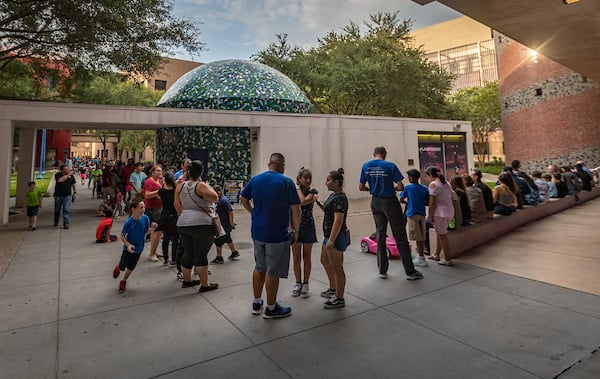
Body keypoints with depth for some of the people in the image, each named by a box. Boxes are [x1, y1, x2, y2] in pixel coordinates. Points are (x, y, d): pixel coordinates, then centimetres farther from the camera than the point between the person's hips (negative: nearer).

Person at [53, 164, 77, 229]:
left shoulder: (71, 175, 3)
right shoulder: (58, 175, -4)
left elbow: (74, 184, 11)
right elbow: (60, 180, -25)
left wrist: (75, 192, 5)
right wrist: (68, 175, -22)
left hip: (67, 195, 0)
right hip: (58, 195, 0)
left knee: (67, 209, -10)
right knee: (57, 210, 14)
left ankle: (66, 223, -8)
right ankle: (56, 222, 34)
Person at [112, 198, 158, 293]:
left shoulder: (145, 218, -17)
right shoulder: (128, 222, -24)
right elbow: (122, 236, -12)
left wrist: (152, 228, -22)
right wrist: (128, 245, -25)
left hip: (138, 249, 2)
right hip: (128, 248, -2)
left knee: (131, 267, 15)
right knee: (122, 266, 7)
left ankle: (123, 282, 42)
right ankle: (118, 267, 46)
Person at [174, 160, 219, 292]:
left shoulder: (180, 186, 7)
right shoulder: (200, 186, -12)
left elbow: (177, 203, 7)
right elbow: (215, 198, -18)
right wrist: (207, 186, -3)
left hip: (183, 224, 7)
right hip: (201, 224, -6)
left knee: (188, 253, 17)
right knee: (201, 255, -2)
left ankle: (186, 280, 30)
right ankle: (205, 285, 4)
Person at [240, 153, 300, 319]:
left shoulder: (255, 179, 4)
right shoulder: (286, 182, -12)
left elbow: (243, 199, 14)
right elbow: (295, 209, -14)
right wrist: (295, 231, -4)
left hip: (257, 232, 6)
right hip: (277, 235, -6)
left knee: (259, 268, 21)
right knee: (273, 272, 7)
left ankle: (256, 303, 33)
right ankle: (271, 308, 21)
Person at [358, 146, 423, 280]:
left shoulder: (366, 166, 1)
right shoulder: (390, 166, -10)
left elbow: (361, 187, 4)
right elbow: (400, 187, -13)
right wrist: (392, 187, 6)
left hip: (375, 202, 4)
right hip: (390, 202, -4)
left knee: (380, 236, 14)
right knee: (400, 237, 2)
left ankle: (382, 271, 18)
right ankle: (410, 272, 9)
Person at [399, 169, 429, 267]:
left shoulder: (407, 187, -6)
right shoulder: (425, 188, 5)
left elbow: (401, 200, -1)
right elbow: (428, 202, 7)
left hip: (413, 214, -5)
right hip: (422, 214, 5)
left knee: (418, 237, -3)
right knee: (422, 236, 12)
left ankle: (421, 259, 0)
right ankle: (420, 255, 23)